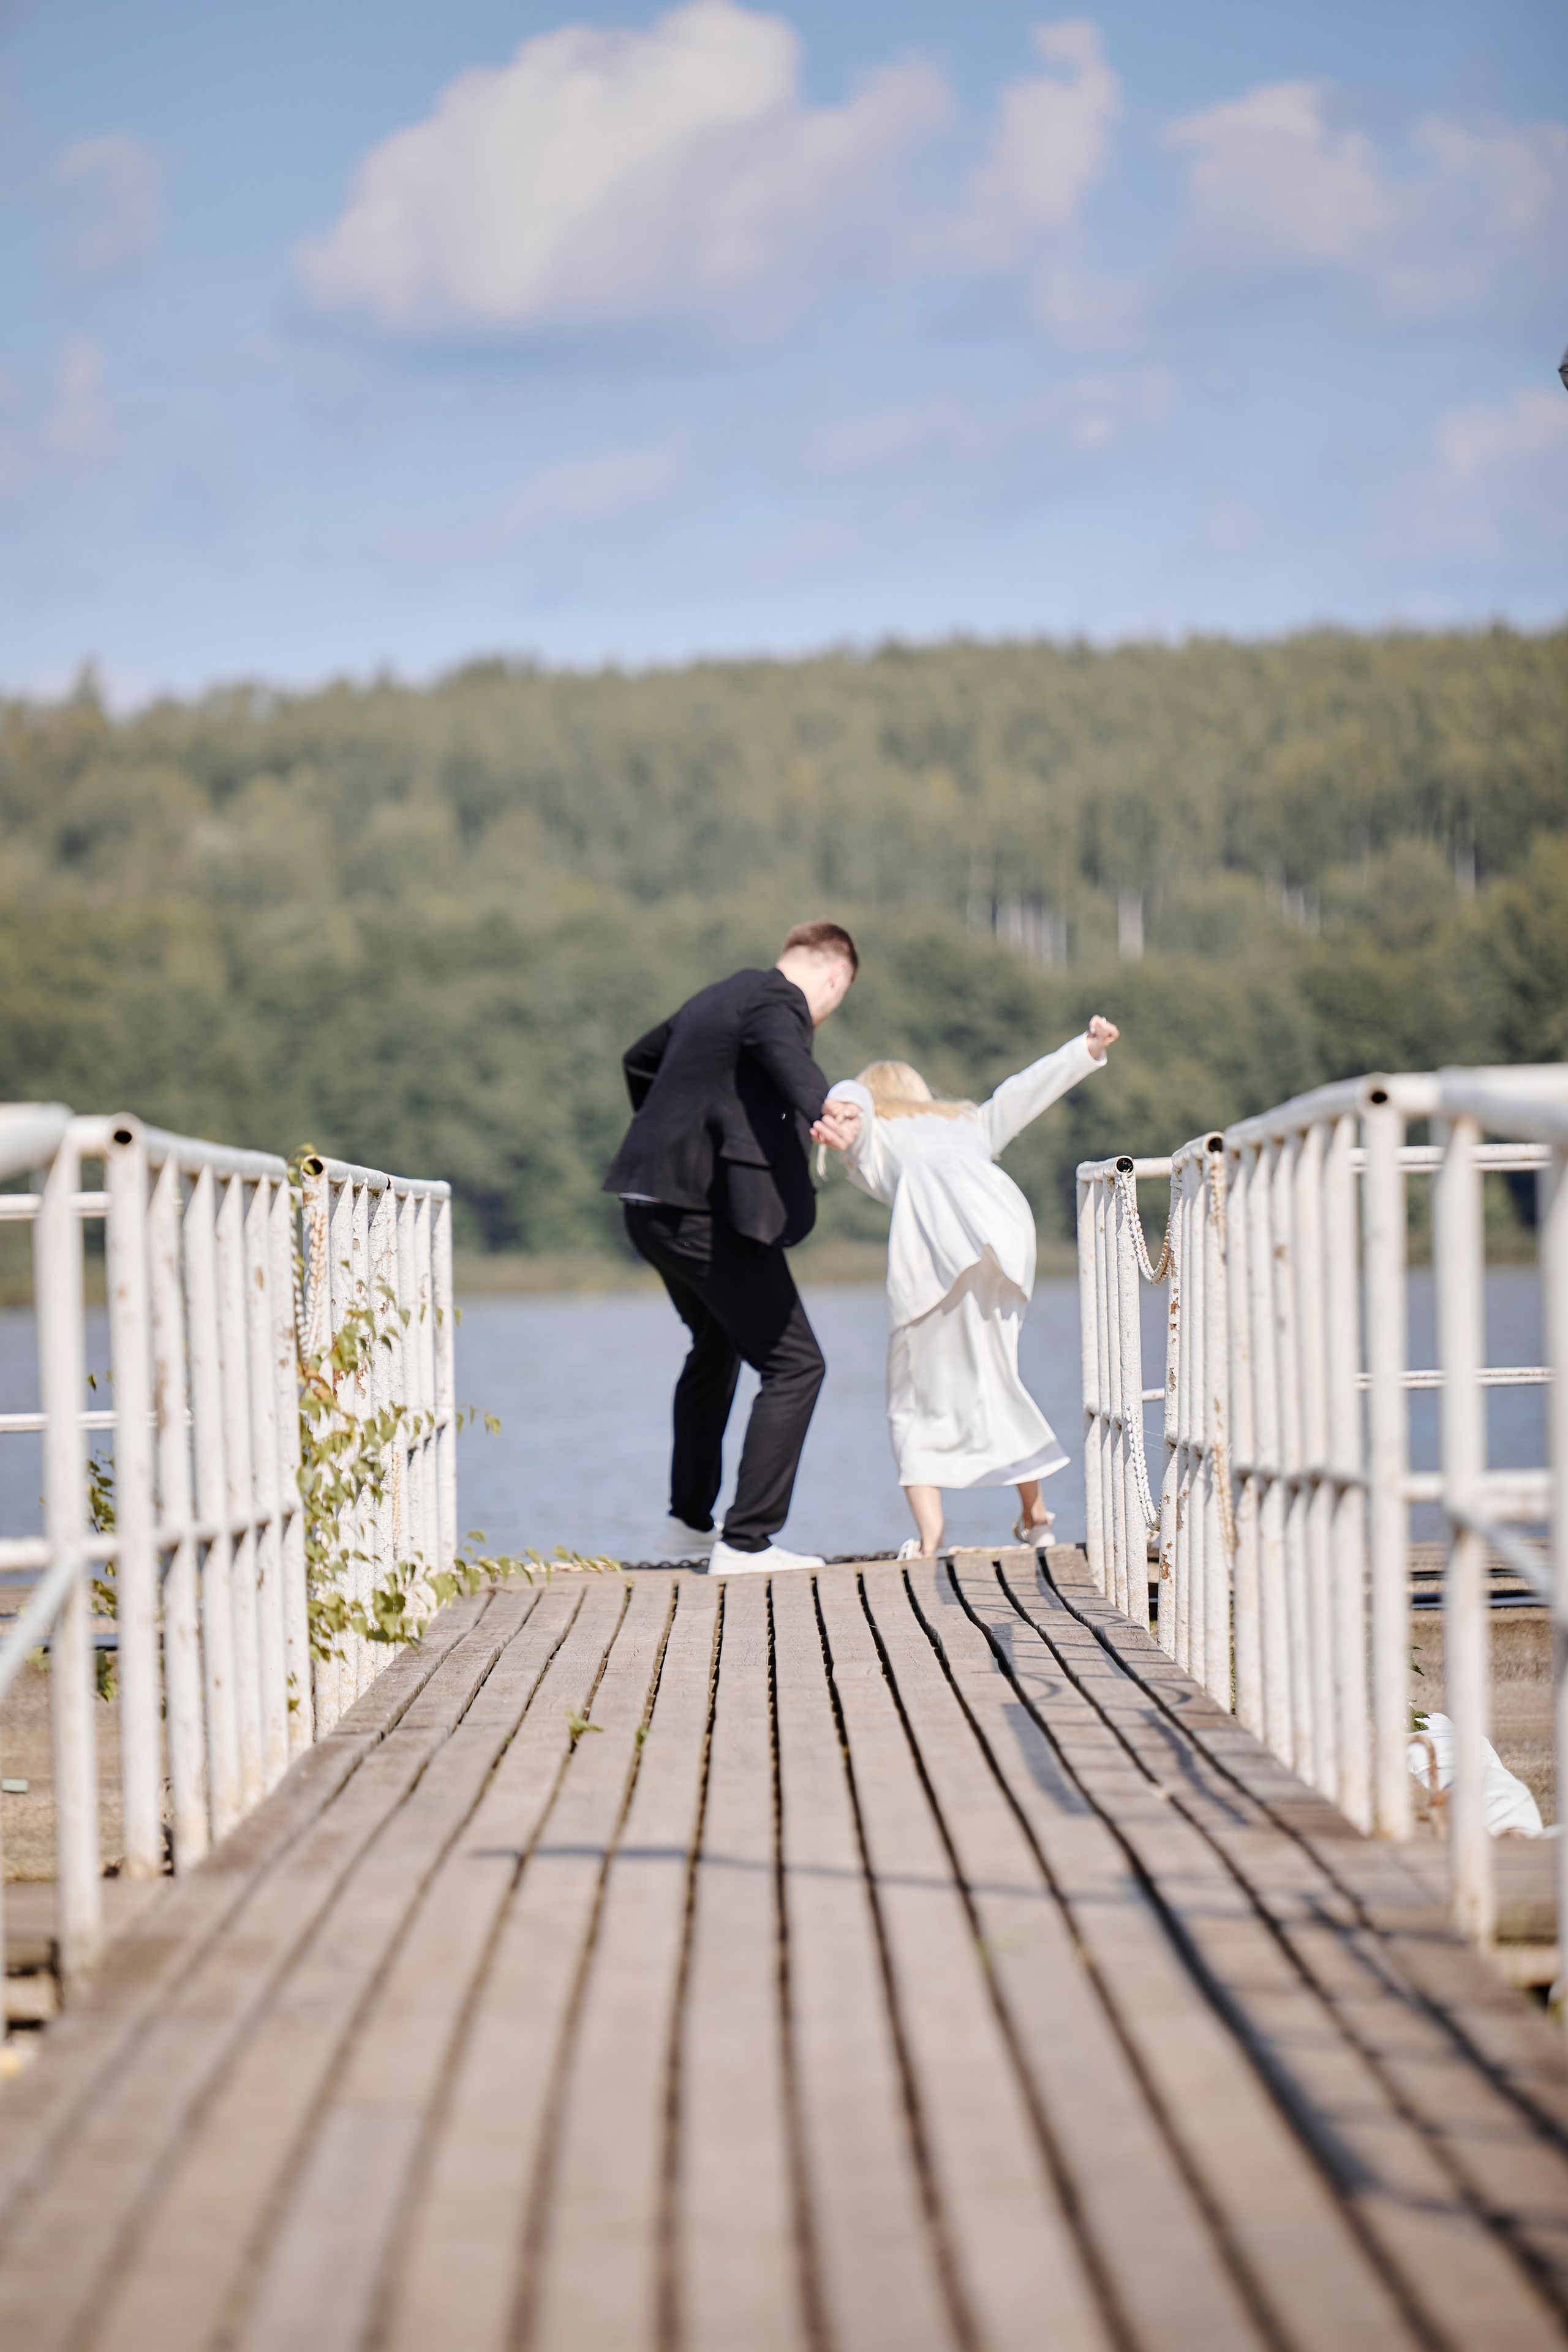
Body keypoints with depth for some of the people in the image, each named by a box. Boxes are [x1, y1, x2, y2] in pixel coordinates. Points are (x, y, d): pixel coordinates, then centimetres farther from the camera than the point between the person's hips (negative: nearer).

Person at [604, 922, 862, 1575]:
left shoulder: (721, 996, 19)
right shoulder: (777, 1004, -10)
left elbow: (640, 1060, 38)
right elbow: (790, 1062, -34)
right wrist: (824, 1115, -48)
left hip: (652, 1209, 10)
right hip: (709, 1213, -10)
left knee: (716, 1345, 31)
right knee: (793, 1364, -6)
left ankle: (689, 1521, 40)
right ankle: (745, 1541, -11)